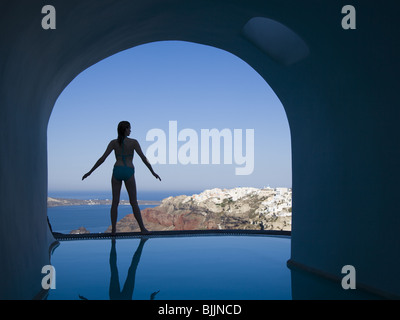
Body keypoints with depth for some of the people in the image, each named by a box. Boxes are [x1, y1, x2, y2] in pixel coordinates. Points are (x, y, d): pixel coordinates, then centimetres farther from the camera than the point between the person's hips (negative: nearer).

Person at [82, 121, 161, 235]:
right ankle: (142, 228, 5)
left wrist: (90, 172, 3)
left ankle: (113, 229, 5)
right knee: (134, 202, 5)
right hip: (128, 173, -2)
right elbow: (143, 158, -5)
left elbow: (102, 158, -1)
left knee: (115, 202, 8)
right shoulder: (133, 142, -3)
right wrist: (153, 172, 1)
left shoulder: (113, 142, 3)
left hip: (117, 171, 2)